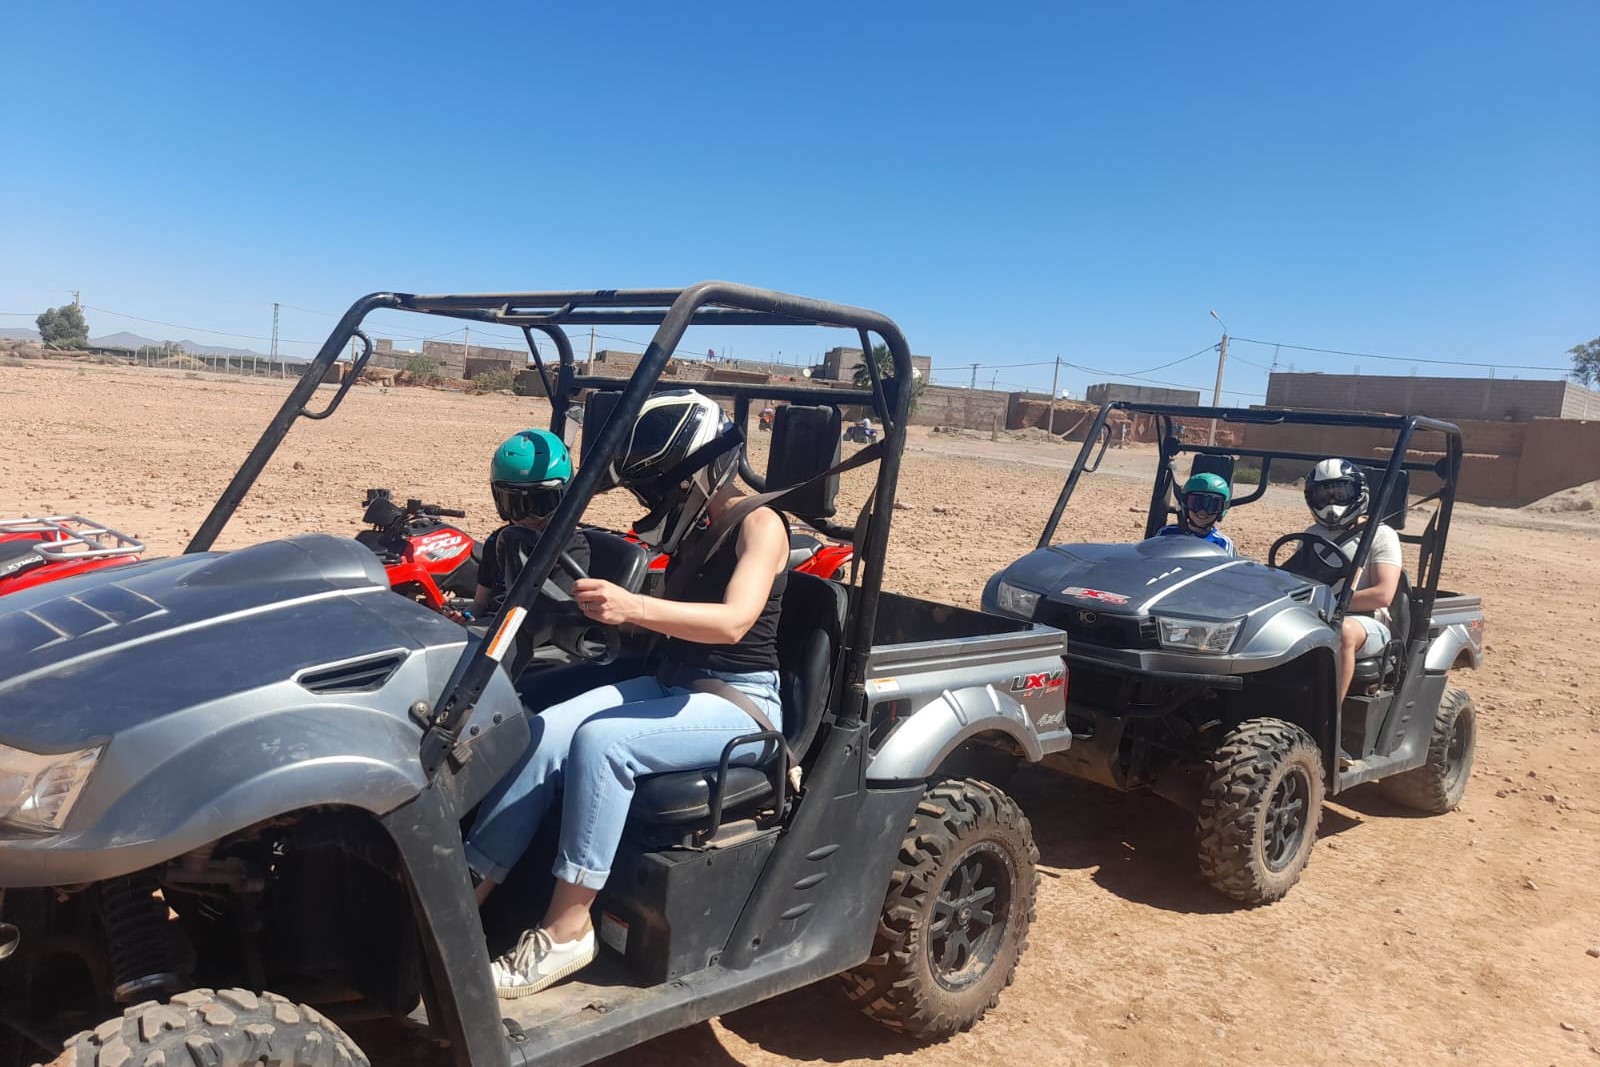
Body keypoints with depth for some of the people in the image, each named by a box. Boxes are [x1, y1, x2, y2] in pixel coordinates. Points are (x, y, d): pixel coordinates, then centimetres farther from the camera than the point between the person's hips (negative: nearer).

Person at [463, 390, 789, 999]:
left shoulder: (759, 526, -13)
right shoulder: (695, 530, 12)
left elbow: (732, 622, -29)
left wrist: (632, 605, -42)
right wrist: (612, 609, 2)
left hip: (741, 703, -8)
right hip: (671, 684, 8)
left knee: (601, 739, -30)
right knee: (548, 731, -15)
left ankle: (567, 928, -20)